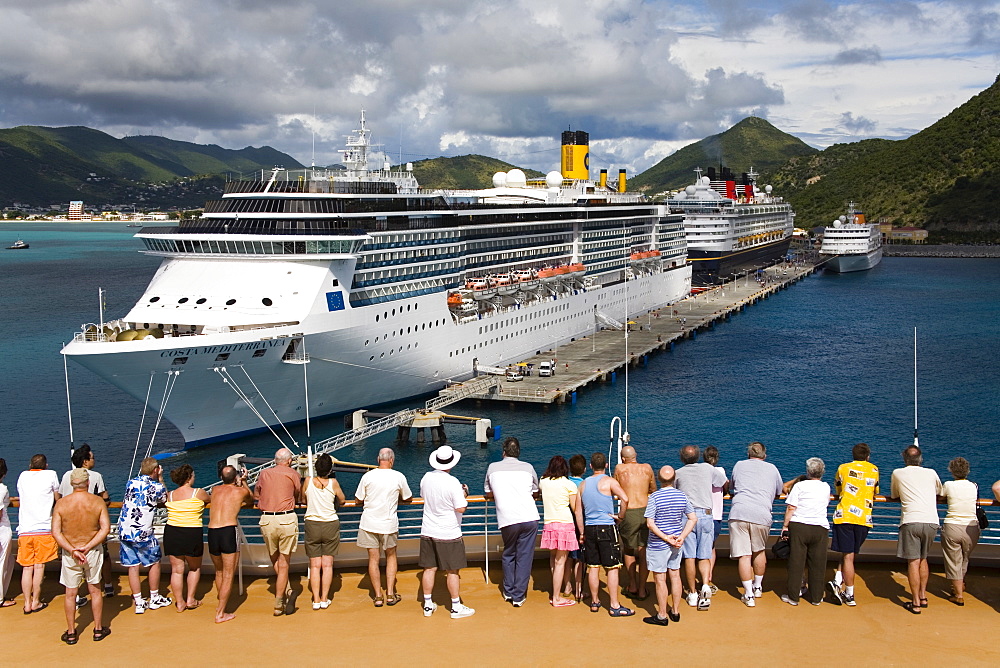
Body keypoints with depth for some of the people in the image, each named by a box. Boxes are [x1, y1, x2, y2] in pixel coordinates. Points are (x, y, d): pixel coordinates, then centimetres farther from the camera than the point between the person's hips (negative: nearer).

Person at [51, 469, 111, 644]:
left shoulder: (61, 503, -9)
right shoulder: (98, 501, -10)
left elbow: (56, 532, -12)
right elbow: (105, 529, -14)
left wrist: (72, 550, -14)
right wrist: (87, 547, -13)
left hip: (69, 552, 0)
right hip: (93, 551, 0)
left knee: (70, 593, 11)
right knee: (95, 590, 15)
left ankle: (71, 633, 19)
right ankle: (98, 630, 23)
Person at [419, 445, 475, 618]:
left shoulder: (426, 478, -2)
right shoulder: (452, 482, -20)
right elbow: (461, 508, -19)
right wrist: (464, 495, 0)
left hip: (428, 532, 5)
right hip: (449, 533, -5)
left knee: (429, 568, 12)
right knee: (452, 571, 5)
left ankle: (428, 605, 21)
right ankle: (456, 607, 13)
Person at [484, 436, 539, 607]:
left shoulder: (493, 468, 7)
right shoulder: (528, 468, 8)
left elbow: (489, 494, 20)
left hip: (507, 521, 0)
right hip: (530, 518, 0)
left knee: (508, 555, 20)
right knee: (524, 557, 6)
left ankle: (508, 591, 26)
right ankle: (518, 596, 9)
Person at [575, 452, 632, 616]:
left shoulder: (583, 484, 10)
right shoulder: (609, 481, -6)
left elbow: (578, 511, 11)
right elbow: (625, 498, -22)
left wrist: (582, 532, 17)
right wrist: (621, 516, -7)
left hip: (589, 528, 5)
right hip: (607, 528, -5)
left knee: (593, 567, 12)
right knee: (612, 568, -1)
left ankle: (595, 602, 20)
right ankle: (614, 606, 0)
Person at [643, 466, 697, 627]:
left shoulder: (654, 497, -15)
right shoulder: (682, 496, -2)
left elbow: (650, 523, -19)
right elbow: (693, 518, 0)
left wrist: (665, 538, -15)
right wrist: (682, 537, -4)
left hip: (658, 545, -5)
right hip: (676, 545, 5)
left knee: (660, 579, 2)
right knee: (675, 575, 15)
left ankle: (662, 616, 9)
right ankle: (675, 612, 24)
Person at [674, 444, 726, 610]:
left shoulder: (678, 473, 6)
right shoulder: (707, 468, 8)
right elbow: (724, 482, 23)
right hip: (705, 514, 1)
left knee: (689, 557, 3)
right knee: (704, 556, 5)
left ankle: (692, 594, 6)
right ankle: (705, 585, -18)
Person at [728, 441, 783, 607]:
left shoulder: (739, 466, 18)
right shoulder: (772, 469, 19)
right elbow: (778, 493, 32)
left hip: (739, 513, -1)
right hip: (762, 515, 1)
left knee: (744, 555, 0)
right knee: (759, 551, 22)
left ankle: (749, 595, -1)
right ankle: (758, 587, 34)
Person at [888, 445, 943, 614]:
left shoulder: (897, 473, 9)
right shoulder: (931, 473, 14)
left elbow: (894, 496, 24)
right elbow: (940, 492, 33)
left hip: (911, 521, -3)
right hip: (931, 521, 3)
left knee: (913, 562, -2)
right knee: (923, 559, 19)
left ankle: (916, 603, -2)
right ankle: (923, 596, 24)